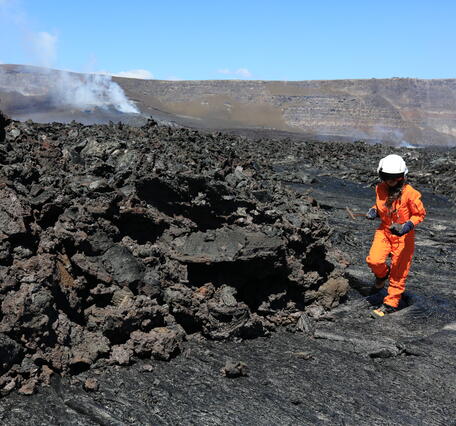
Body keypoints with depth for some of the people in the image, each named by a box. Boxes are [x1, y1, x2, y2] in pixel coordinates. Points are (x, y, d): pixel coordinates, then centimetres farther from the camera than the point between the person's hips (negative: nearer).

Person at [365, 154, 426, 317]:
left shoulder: (410, 193, -19)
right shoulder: (381, 189, -3)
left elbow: (420, 213, -8)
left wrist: (408, 225, -24)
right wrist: (374, 211, -4)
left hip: (403, 235, -4)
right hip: (384, 230, 4)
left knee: (398, 271, 4)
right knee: (374, 260, -17)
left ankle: (391, 304, 19)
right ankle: (382, 275, 19)